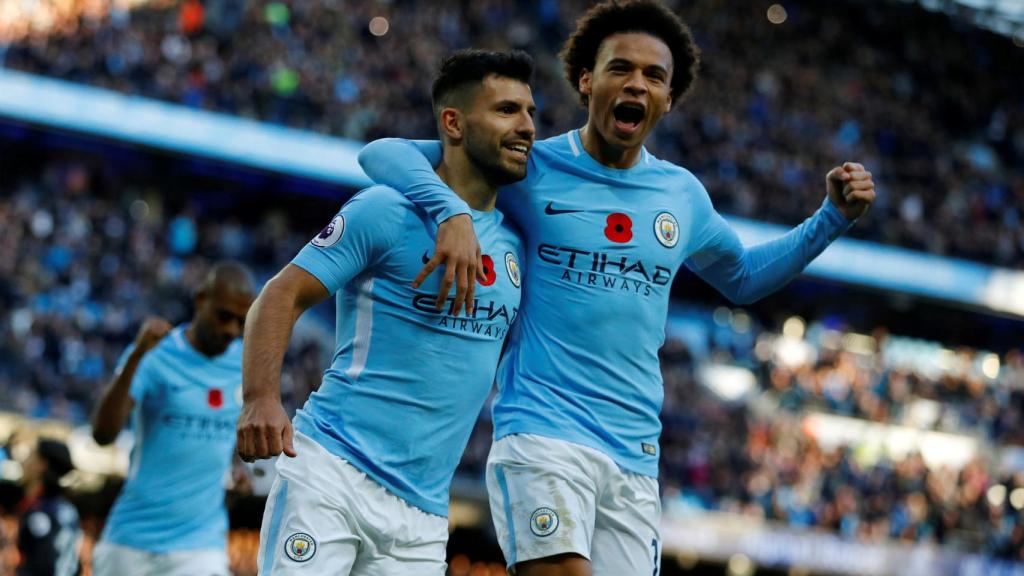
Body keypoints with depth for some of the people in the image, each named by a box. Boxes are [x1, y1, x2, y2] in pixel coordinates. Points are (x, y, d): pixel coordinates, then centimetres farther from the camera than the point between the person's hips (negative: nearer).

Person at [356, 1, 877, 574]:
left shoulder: (683, 194, 14)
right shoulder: (530, 168, 0)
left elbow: (743, 275, 33)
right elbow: (383, 154, -4)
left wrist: (833, 217, 20)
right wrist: (453, 213, -24)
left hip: (636, 458, 5)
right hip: (543, 436, -5)